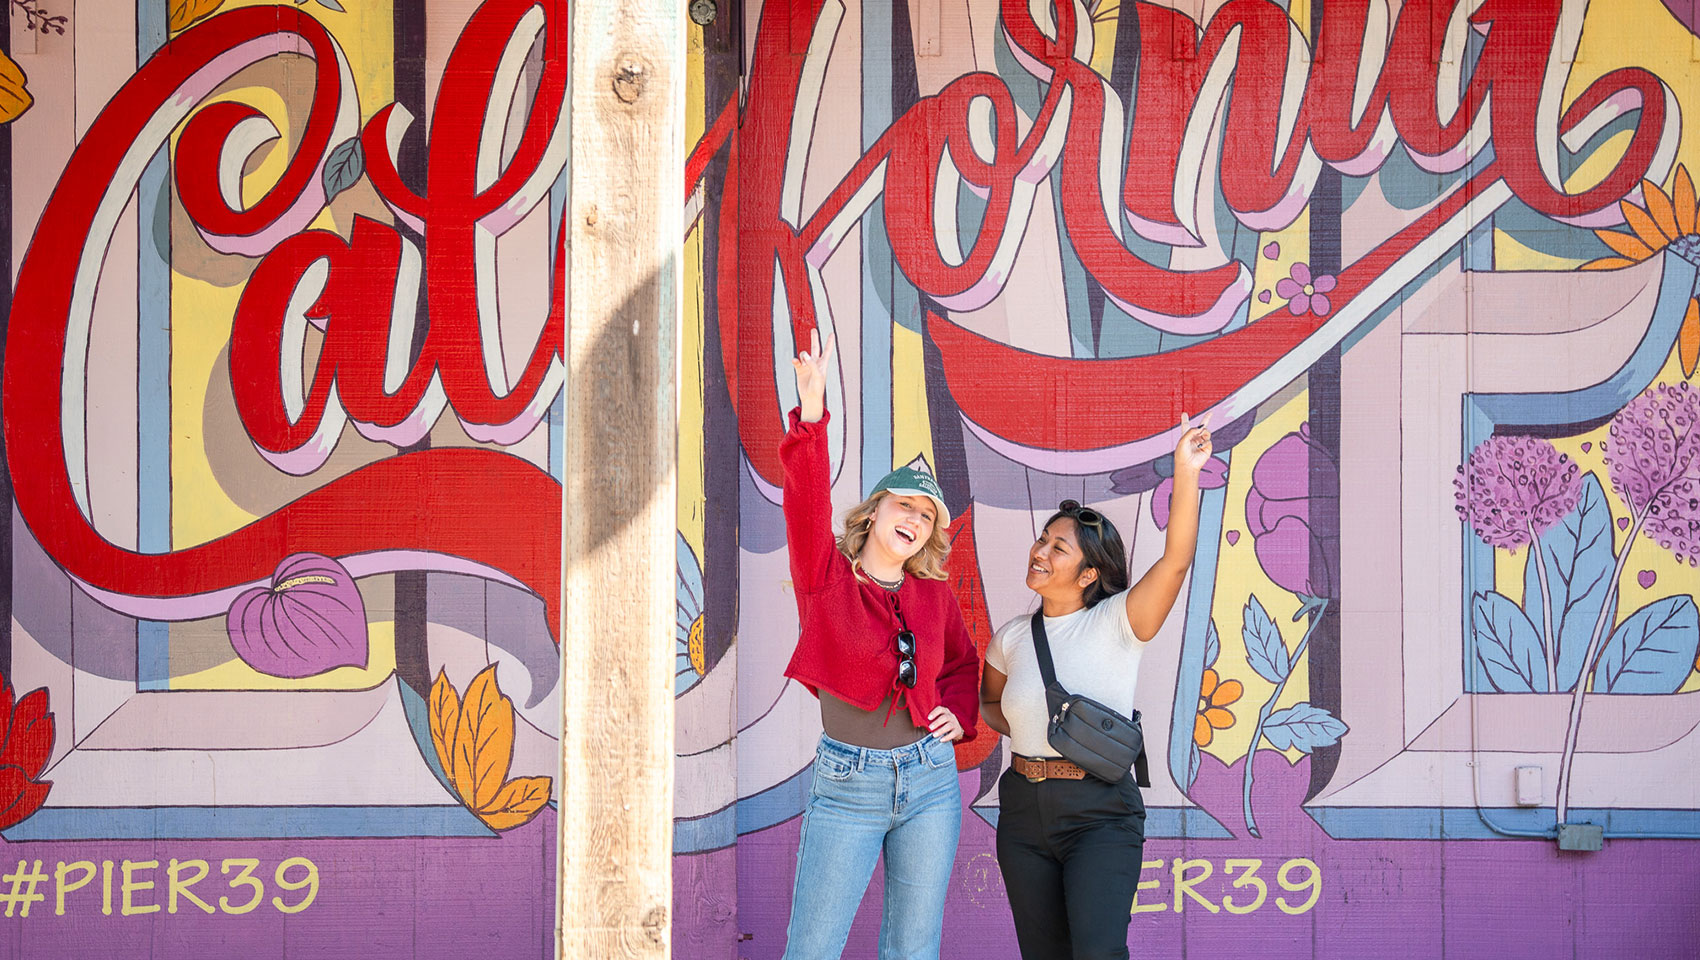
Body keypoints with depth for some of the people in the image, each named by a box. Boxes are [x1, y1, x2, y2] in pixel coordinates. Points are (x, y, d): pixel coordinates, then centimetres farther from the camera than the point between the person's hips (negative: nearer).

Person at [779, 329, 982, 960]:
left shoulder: (934, 594, 8)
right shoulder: (827, 577, -2)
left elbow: (962, 662, 26)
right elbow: (806, 502, -19)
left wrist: (958, 713, 6)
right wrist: (811, 415, -33)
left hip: (929, 776, 3)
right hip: (847, 783, -3)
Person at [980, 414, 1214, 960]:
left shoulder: (1115, 623, -5)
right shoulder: (1012, 638, 8)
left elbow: (1175, 561, -19)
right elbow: (989, 702, 27)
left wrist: (1186, 472, -29)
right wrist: (1021, 727, 4)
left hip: (1100, 812, -5)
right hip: (1025, 811, 5)